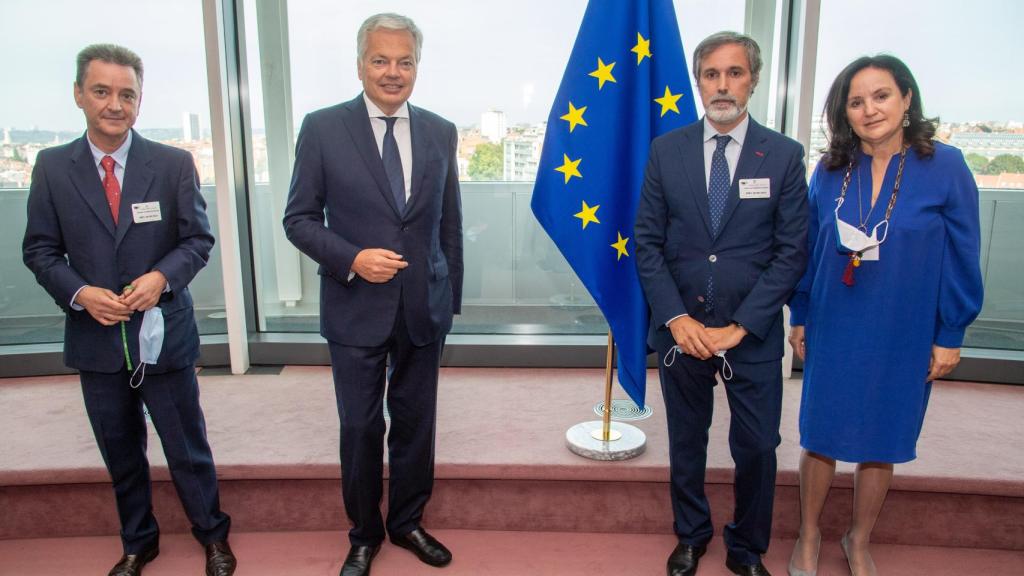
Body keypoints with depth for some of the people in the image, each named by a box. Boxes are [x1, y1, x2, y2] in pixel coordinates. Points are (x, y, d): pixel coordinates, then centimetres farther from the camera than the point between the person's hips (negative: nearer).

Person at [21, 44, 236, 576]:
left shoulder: (174, 164, -5)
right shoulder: (52, 167, 0)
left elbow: (198, 238, -3)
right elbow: (40, 249, 2)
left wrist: (162, 276, -20)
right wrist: (80, 292, -15)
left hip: (163, 333, -2)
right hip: (96, 338, 2)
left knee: (188, 448, 11)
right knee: (121, 453, 18)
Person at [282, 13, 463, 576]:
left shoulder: (441, 133, 4)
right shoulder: (322, 128, -4)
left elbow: (449, 223, 8)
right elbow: (299, 218, -2)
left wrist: (451, 299, 9)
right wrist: (352, 259, -18)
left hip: (424, 309, 2)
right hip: (356, 309, -2)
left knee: (415, 422, 13)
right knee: (360, 428, 9)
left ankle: (407, 522, 36)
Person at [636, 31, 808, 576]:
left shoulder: (785, 155, -2)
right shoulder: (666, 150, 0)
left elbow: (791, 251, -5)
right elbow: (647, 242, 0)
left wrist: (740, 326, -12)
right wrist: (676, 317, -10)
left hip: (753, 331, -1)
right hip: (680, 326, 1)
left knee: (757, 448, 7)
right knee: (685, 441, 16)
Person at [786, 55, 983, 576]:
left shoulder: (945, 167, -8)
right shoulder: (829, 171, -2)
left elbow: (962, 257, -4)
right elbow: (808, 248, 5)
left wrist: (950, 335, -3)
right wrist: (798, 317, 6)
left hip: (903, 337, -1)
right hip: (833, 332, 1)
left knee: (881, 444, 13)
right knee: (821, 438, 10)